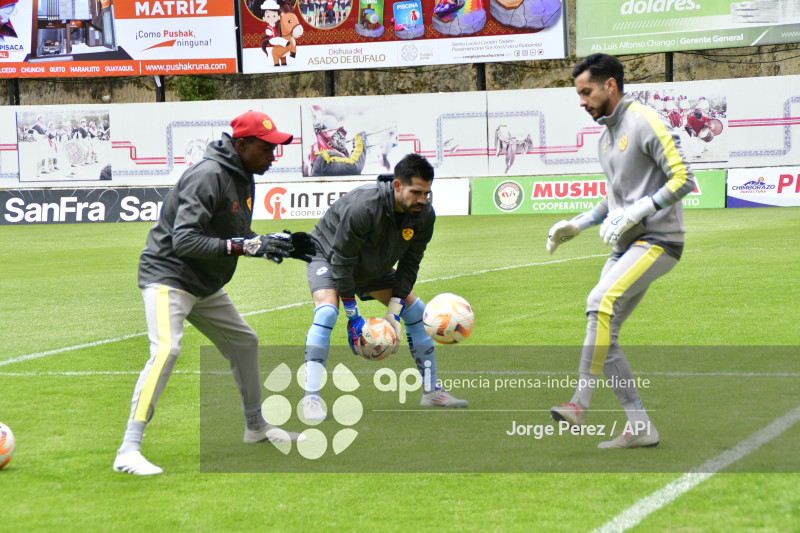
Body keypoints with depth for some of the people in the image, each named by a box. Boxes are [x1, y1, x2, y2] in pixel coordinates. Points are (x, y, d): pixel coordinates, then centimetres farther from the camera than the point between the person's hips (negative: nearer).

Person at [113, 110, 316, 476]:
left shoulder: (243, 178, 8)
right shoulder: (208, 176, -23)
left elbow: (238, 237, 19)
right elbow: (184, 241, -30)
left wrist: (278, 244, 3)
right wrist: (247, 246, -34)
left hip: (205, 286, 10)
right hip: (168, 276, -10)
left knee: (244, 342, 20)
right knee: (166, 349, -27)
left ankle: (255, 427, 40)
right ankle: (128, 451, -31)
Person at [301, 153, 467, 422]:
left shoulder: (424, 215, -20)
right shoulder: (363, 207, -40)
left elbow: (409, 265, -9)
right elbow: (342, 260, -31)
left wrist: (393, 313, -15)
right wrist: (353, 317, -27)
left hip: (374, 265, 7)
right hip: (327, 255, -7)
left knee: (415, 310, 2)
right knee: (327, 312, -30)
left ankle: (431, 391, 13)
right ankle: (311, 397, -28)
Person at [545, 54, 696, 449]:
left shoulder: (646, 123, -11)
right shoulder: (607, 135, 17)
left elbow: (683, 180, -16)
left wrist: (633, 215, -23)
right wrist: (576, 225, 15)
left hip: (657, 241, -9)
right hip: (626, 245, 9)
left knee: (601, 301, -28)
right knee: (602, 334, 0)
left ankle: (580, 403, -28)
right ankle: (640, 428, 4)